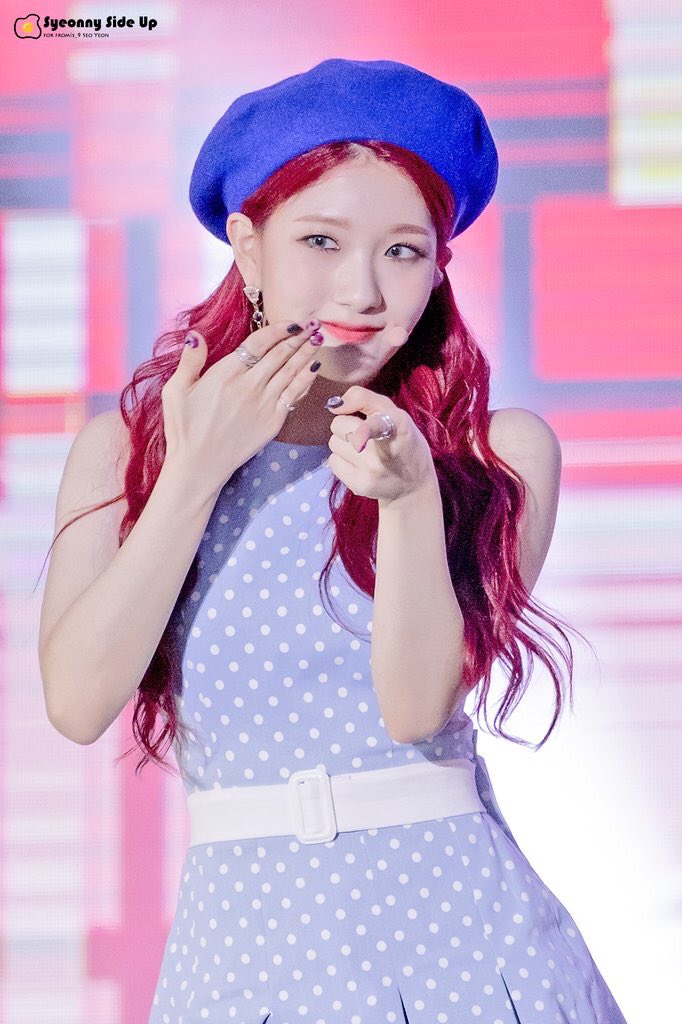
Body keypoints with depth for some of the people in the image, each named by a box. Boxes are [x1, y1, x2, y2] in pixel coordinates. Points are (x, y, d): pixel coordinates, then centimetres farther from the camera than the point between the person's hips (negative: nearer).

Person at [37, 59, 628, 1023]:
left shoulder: (502, 453, -2)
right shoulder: (123, 448, 1)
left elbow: (419, 705, -11)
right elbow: (80, 701, -10)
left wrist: (410, 497, -23)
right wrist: (196, 472, -14)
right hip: (245, 936, 1)